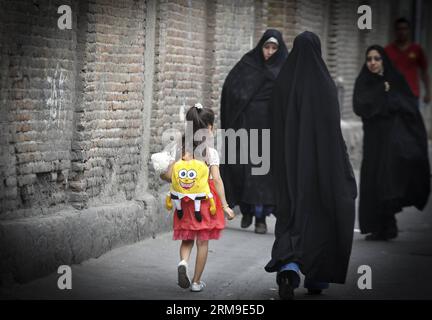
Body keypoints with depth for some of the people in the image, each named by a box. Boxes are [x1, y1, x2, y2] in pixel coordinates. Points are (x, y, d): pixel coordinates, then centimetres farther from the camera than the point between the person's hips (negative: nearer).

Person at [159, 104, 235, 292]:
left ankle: (183, 262, -14)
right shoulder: (210, 152, -10)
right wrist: (224, 206, -13)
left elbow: (168, 175, -5)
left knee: (187, 239, 16)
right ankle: (196, 282, 12)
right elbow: (217, 179, -15)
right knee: (203, 242, 8)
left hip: (184, 199, 3)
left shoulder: (178, 148, -2)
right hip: (205, 199, -3)